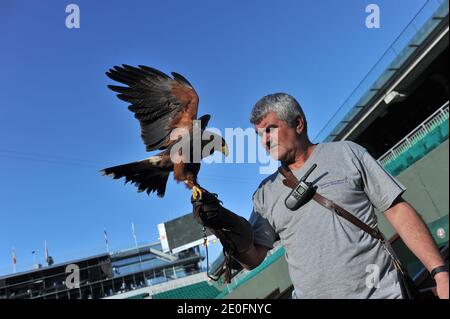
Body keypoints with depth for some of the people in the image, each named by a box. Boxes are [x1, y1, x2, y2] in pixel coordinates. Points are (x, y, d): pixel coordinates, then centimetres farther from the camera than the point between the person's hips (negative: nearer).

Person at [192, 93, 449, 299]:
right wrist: (228, 229, -16)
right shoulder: (266, 193, 7)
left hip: (378, 291, -2)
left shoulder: (346, 154, 1)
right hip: (310, 294, 3)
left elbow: (398, 210, -1)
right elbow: (253, 258, 3)